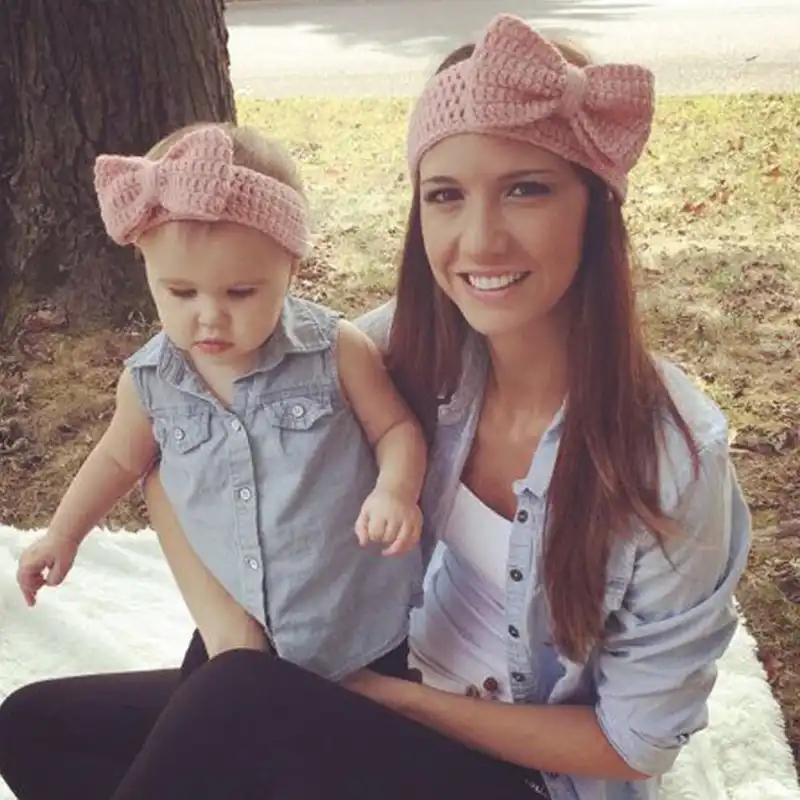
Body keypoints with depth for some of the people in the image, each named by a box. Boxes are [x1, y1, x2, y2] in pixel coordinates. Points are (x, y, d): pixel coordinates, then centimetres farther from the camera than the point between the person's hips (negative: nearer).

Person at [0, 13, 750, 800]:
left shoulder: (670, 457, -25)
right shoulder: (410, 348, -14)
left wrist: (383, 694, -17)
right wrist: (230, 633, -18)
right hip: (382, 697, 4)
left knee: (244, 702, -29)